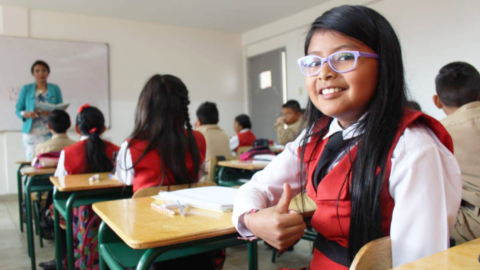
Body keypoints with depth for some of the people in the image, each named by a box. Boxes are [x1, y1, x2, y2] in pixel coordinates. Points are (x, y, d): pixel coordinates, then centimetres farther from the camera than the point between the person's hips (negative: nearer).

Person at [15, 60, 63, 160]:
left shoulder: (55, 89, 10)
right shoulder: (26, 89, 10)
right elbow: (18, 110, 9)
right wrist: (26, 114, -12)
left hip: (50, 132, 0)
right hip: (31, 132, 0)